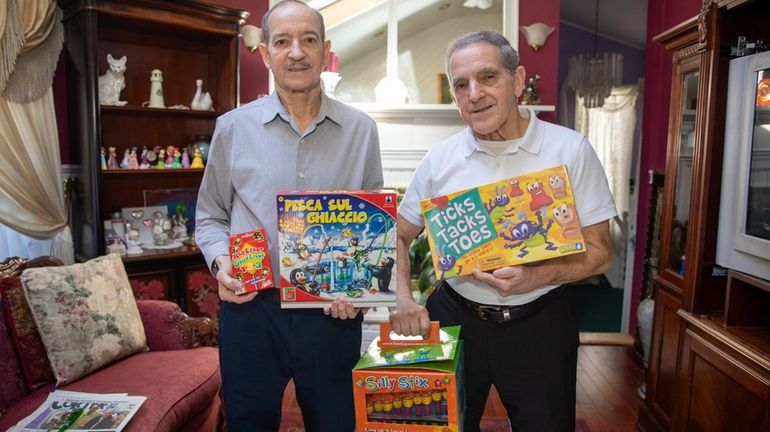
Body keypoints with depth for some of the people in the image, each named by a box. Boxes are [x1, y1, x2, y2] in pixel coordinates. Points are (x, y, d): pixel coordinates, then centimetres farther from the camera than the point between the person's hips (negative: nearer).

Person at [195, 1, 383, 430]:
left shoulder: (360, 129, 1)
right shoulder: (233, 127, 1)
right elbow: (210, 216, 11)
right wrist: (221, 261, -8)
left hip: (334, 312, 1)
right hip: (251, 308, 0)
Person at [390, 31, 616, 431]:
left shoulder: (571, 150, -8)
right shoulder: (440, 158, -2)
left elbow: (598, 252, -7)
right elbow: (399, 236, 6)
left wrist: (537, 277, -24)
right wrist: (402, 297, -10)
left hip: (539, 323, -1)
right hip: (454, 316, 2)